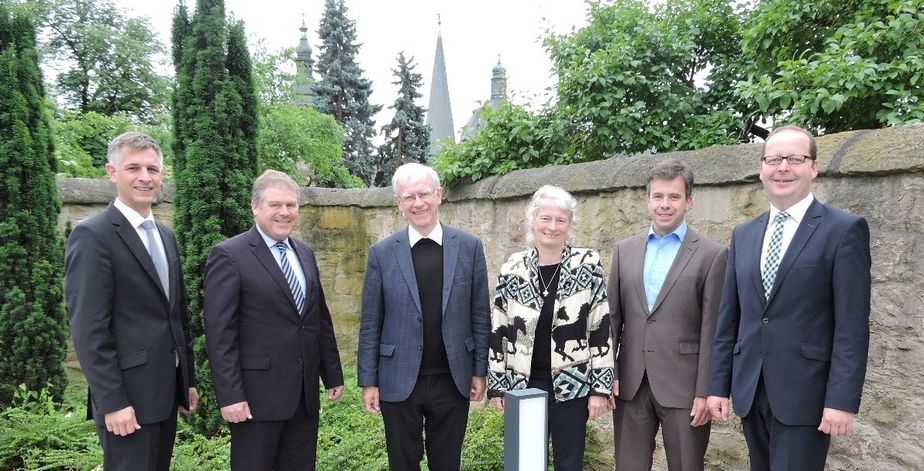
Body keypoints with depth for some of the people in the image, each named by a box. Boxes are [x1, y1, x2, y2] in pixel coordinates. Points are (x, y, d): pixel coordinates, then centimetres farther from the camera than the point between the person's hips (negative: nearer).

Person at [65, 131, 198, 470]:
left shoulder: (165, 236, 12)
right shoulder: (92, 236, -12)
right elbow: (88, 330, -16)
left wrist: (188, 379, 14)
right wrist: (112, 402, -18)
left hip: (166, 391, 7)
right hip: (128, 394, -7)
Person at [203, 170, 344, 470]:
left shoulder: (305, 254, 11)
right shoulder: (229, 255, -9)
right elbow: (219, 332, -12)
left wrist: (333, 375, 13)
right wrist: (229, 395, -16)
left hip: (305, 394, 6)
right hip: (257, 395, -6)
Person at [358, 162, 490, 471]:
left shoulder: (469, 247, -2)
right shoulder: (381, 253, -3)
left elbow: (479, 315, 2)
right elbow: (370, 323, 0)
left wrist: (479, 371, 2)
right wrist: (368, 381, -1)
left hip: (453, 380, 1)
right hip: (399, 382, 0)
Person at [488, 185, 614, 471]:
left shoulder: (588, 264, -6)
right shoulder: (513, 268, -2)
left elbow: (601, 329, -5)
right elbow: (497, 331, 3)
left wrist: (600, 387, -7)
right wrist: (496, 383, 3)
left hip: (572, 385, -1)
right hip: (522, 385, 2)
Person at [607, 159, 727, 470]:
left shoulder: (712, 254, -4)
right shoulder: (625, 250, 7)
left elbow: (712, 330, -6)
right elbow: (612, 317, 8)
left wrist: (706, 392, -9)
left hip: (684, 386, -3)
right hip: (630, 384, 3)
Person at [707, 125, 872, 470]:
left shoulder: (844, 229, -5)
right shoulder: (743, 234, 9)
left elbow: (852, 325, -9)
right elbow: (729, 317, 9)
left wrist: (842, 400, -14)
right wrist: (718, 384, 7)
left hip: (804, 393, -5)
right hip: (750, 390, 5)